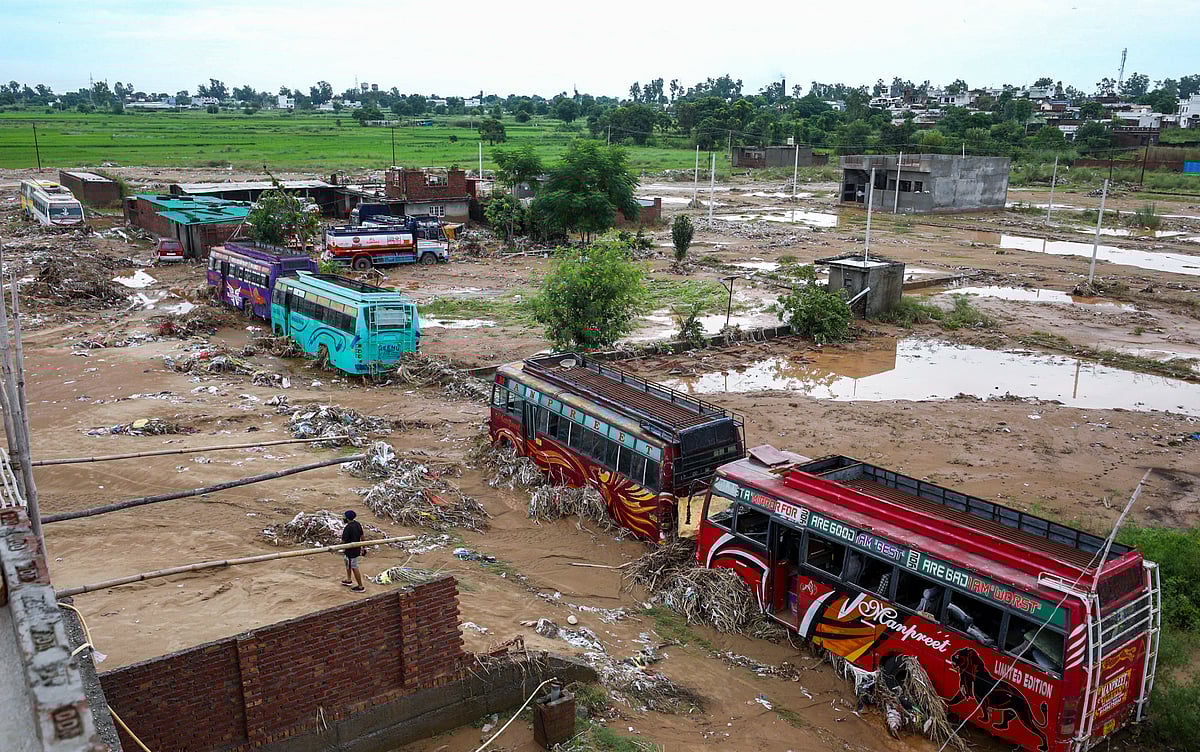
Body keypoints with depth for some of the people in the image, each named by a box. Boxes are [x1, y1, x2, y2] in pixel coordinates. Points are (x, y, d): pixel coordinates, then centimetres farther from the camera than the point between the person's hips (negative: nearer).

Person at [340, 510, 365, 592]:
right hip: (357, 548, 9)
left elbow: (343, 541, -21)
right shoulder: (357, 524, -1)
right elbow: (362, 536, 8)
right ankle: (349, 580, 44)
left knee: (354, 568, 2)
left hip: (351, 551, -9)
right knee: (348, 563, 28)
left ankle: (360, 587, 10)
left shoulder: (348, 528, -27)